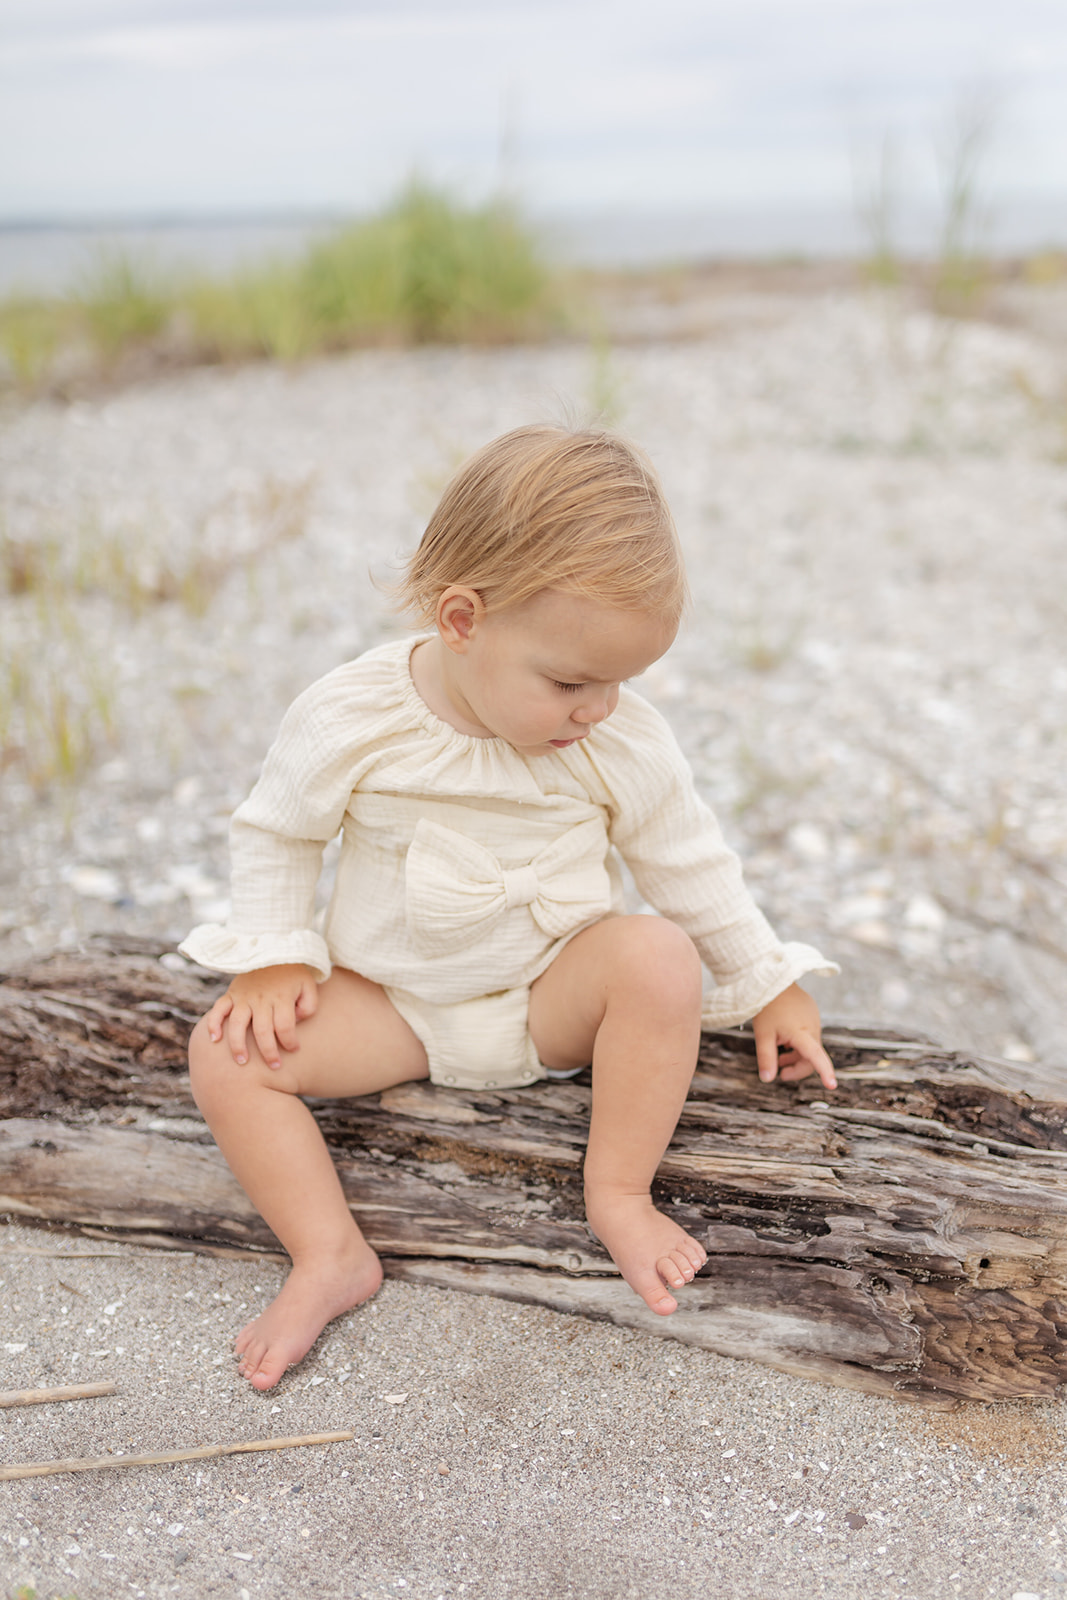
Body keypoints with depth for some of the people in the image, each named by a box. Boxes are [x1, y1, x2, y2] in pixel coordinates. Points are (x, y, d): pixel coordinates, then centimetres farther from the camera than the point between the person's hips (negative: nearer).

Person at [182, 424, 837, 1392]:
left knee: (660, 958, -29)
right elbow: (277, 833, -1)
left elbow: (689, 861, 1)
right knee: (228, 1051, -18)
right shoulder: (349, 721, -18)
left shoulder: (624, 743, -14)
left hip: (554, 998, 0)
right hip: (391, 1006, 0)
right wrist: (273, 958, -11)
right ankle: (331, 1255, -13)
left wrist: (768, 984, 5)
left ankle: (618, 1194, -14)